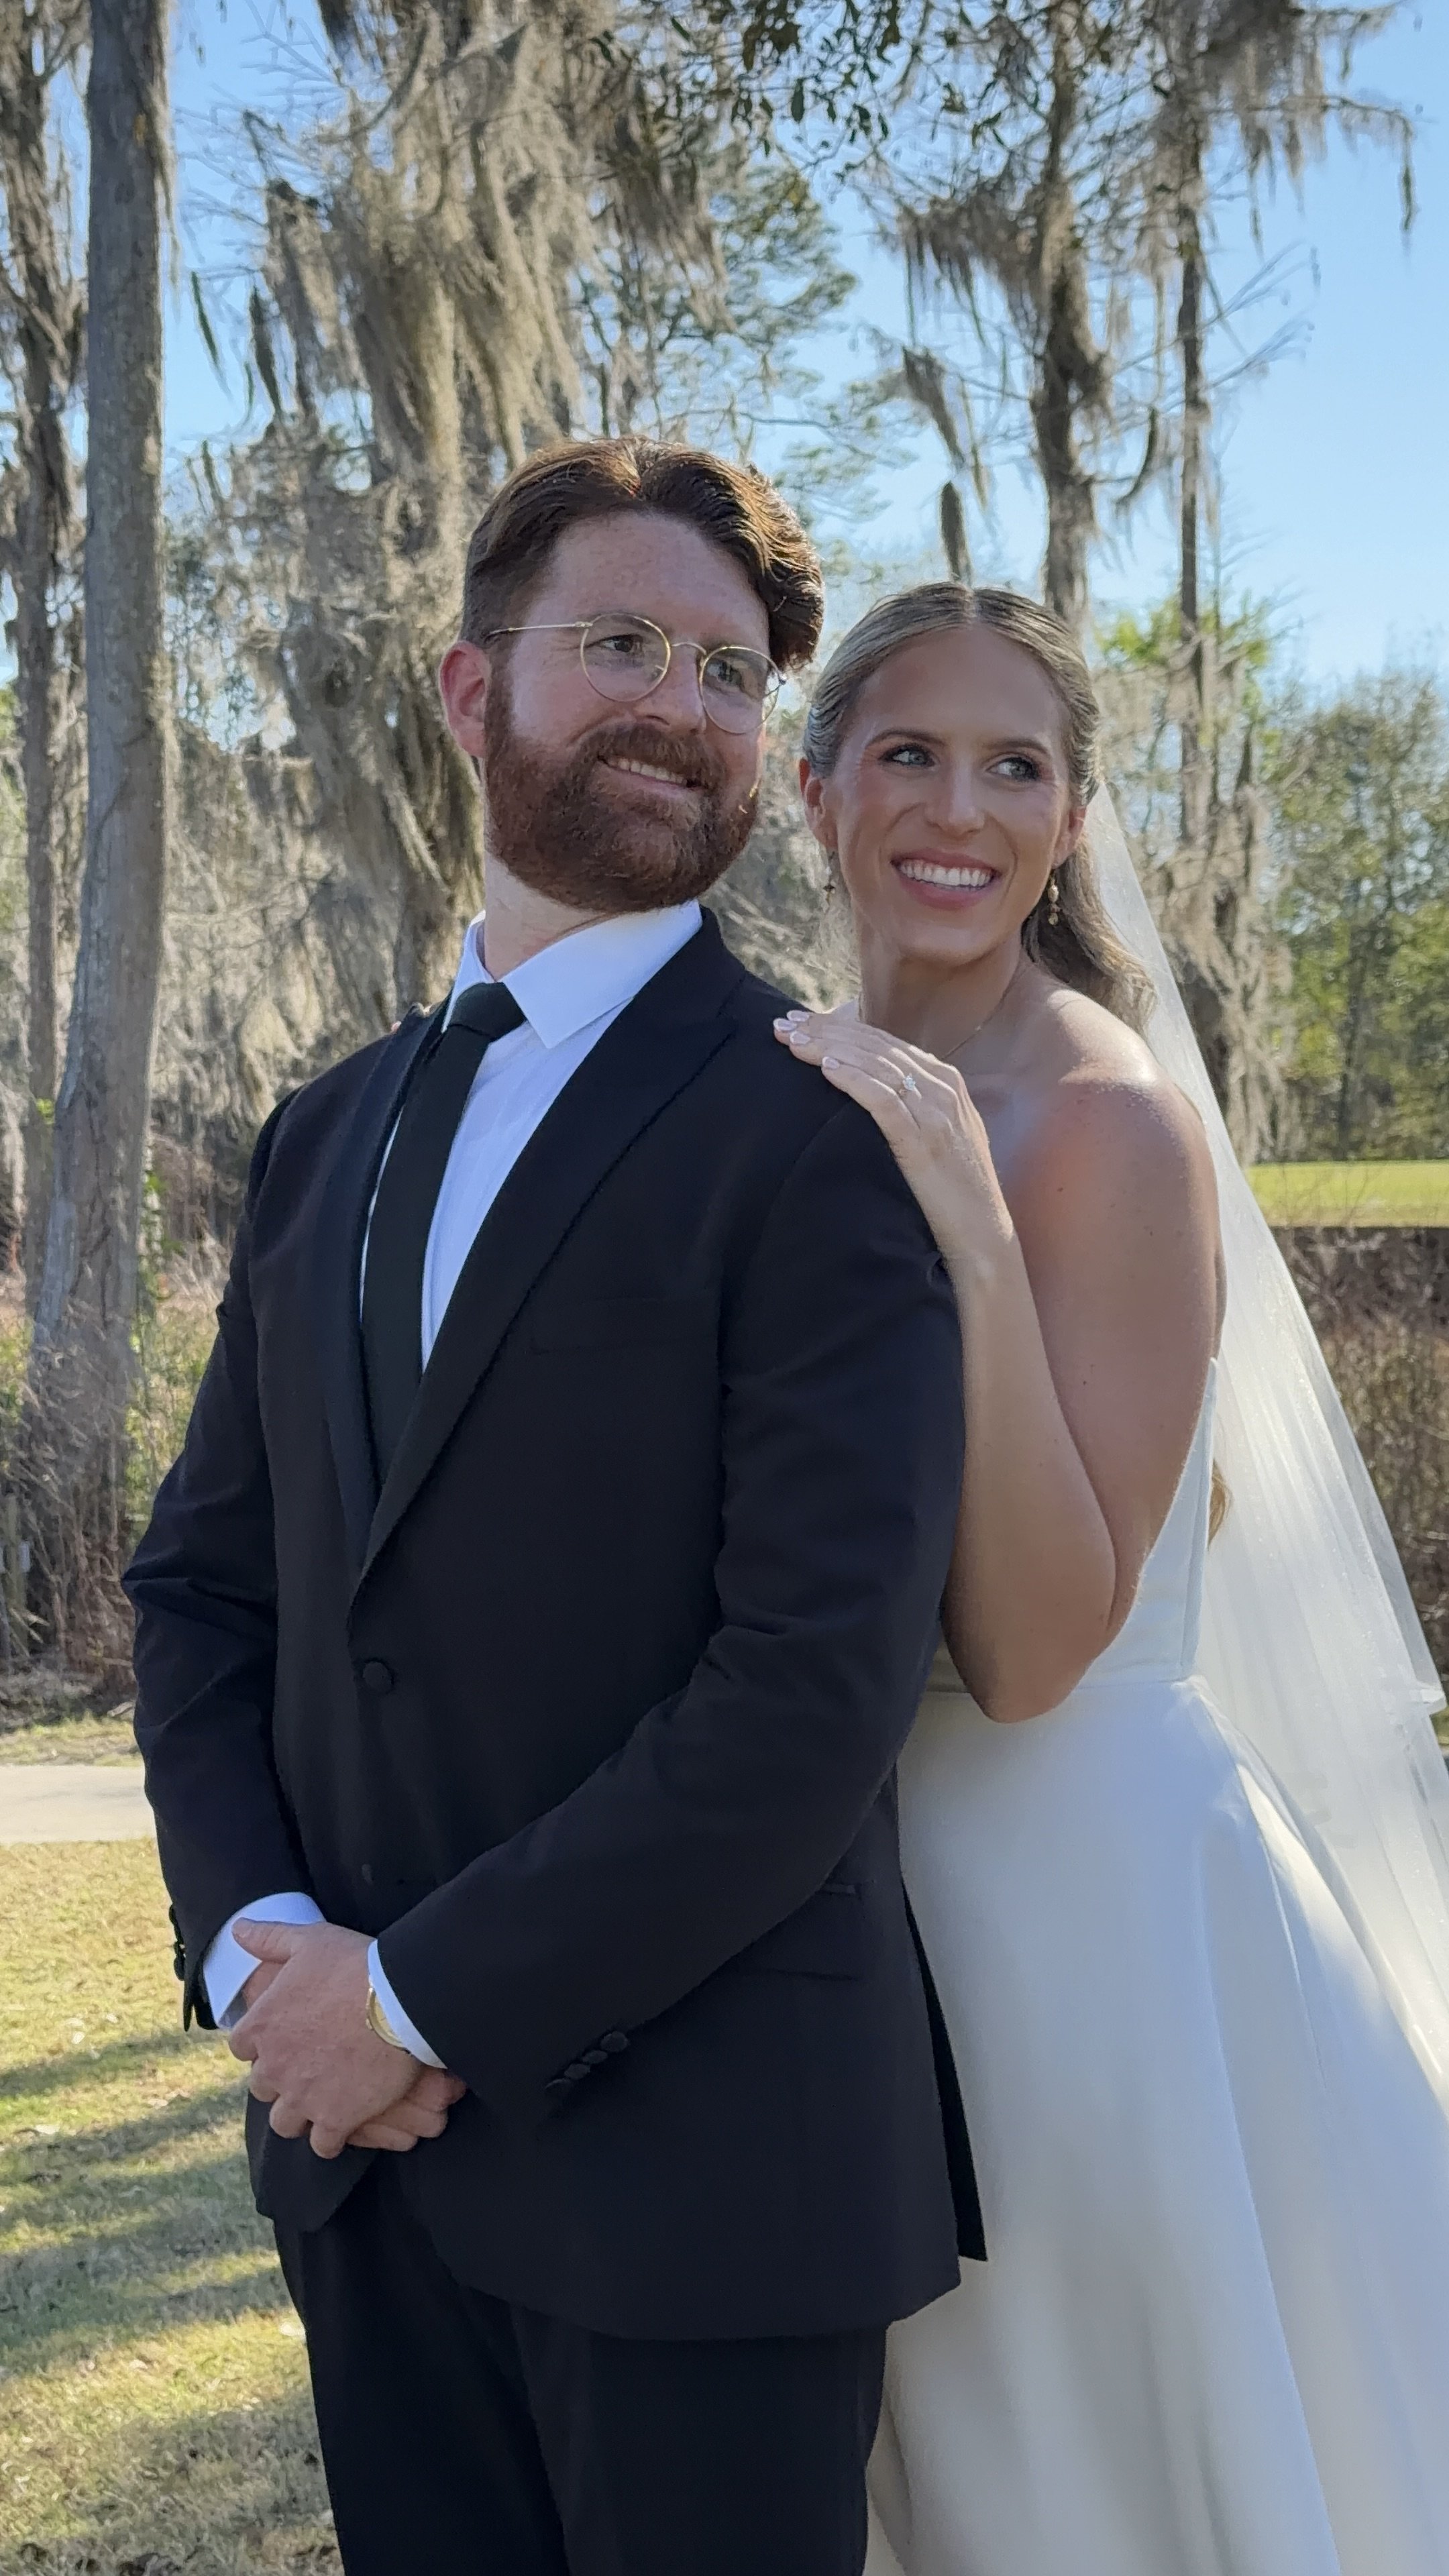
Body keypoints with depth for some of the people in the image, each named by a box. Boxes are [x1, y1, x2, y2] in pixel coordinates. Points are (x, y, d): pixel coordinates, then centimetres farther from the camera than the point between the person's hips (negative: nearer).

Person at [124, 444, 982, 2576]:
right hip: (366, 2159, 6)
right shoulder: (327, 1139, 11)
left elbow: (821, 1681, -18)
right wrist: (255, 1937, -5)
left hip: (702, 2169, -5)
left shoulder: (819, 1130, -10)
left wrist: (427, 1996, -13)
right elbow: (202, 1583, 12)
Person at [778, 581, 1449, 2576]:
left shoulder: (1108, 1124, -18)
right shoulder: (827, 1096, 4)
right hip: (889, 1878, 7)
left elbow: (1033, 1648, -23)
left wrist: (968, 1230, -30)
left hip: (1093, 1890, -7)